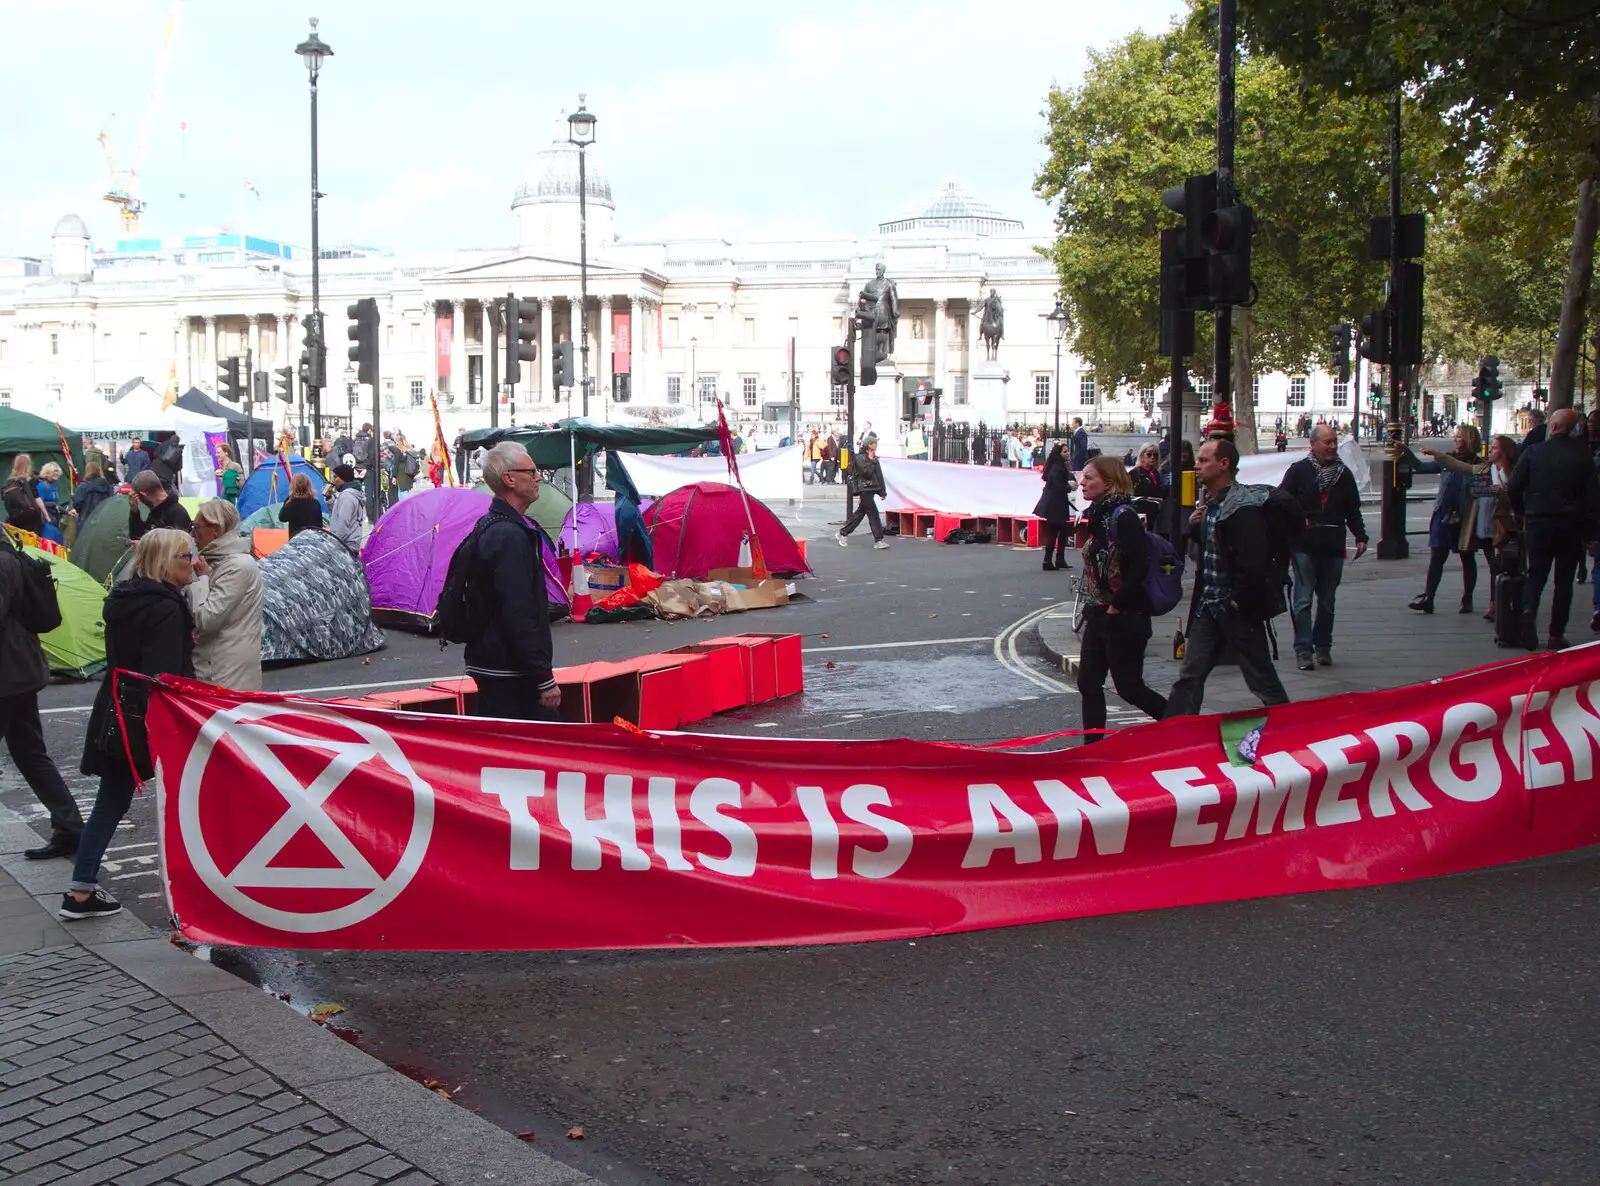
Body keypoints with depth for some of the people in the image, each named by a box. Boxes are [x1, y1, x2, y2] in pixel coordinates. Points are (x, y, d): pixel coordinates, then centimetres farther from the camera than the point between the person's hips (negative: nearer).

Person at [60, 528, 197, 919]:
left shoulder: (124, 598, 9)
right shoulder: (166, 609, -19)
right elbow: (164, 675, -23)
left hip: (115, 715, 8)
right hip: (149, 718, -8)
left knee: (110, 802, 13)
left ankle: (81, 891, 14)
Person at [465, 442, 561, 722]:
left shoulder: (489, 527, 15)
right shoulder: (509, 535, -19)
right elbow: (519, 616, -23)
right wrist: (544, 678, -21)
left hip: (491, 664, 11)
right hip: (509, 671, -11)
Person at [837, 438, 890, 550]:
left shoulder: (874, 458, 18)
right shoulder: (860, 458, -9)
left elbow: (879, 476, 20)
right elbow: (866, 472, -22)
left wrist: (882, 491, 17)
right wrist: (871, 461, -12)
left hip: (871, 489, 9)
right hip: (864, 489, -9)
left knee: (860, 513, 13)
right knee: (873, 514, -11)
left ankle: (842, 534, 23)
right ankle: (878, 540, -10)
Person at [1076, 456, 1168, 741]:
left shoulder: (1123, 517, -18)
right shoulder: (1100, 515, 10)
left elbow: (1139, 566, -26)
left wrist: (1117, 605, -20)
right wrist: (1094, 606, 12)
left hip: (1125, 618, -9)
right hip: (1100, 616, 9)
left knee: (1129, 687, 1)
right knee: (1088, 685, 9)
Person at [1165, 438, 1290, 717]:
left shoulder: (1244, 507, -19)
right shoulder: (1210, 503, 9)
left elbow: (1253, 561, -23)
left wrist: (1239, 602, -18)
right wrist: (1194, 527, 4)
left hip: (1237, 609, -8)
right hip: (1208, 605, 8)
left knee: (1262, 678, 5)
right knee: (1189, 677, 7)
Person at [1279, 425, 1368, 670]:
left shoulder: (1344, 473, 12)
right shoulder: (1298, 471, 0)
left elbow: (1353, 510, 15)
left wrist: (1360, 536, 5)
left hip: (1334, 546, 4)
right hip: (1305, 546, -4)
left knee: (1327, 601, 10)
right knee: (1304, 600, -6)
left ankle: (1323, 646, 20)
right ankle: (1303, 650, -5)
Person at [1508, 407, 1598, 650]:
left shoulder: (1533, 452, -4)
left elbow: (1513, 488, -2)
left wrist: (1521, 514, 15)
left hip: (1538, 522, 0)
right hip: (1571, 526, 0)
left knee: (1536, 573, 9)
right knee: (1564, 580, 9)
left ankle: (1528, 610, -20)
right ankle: (1556, 634, 9)